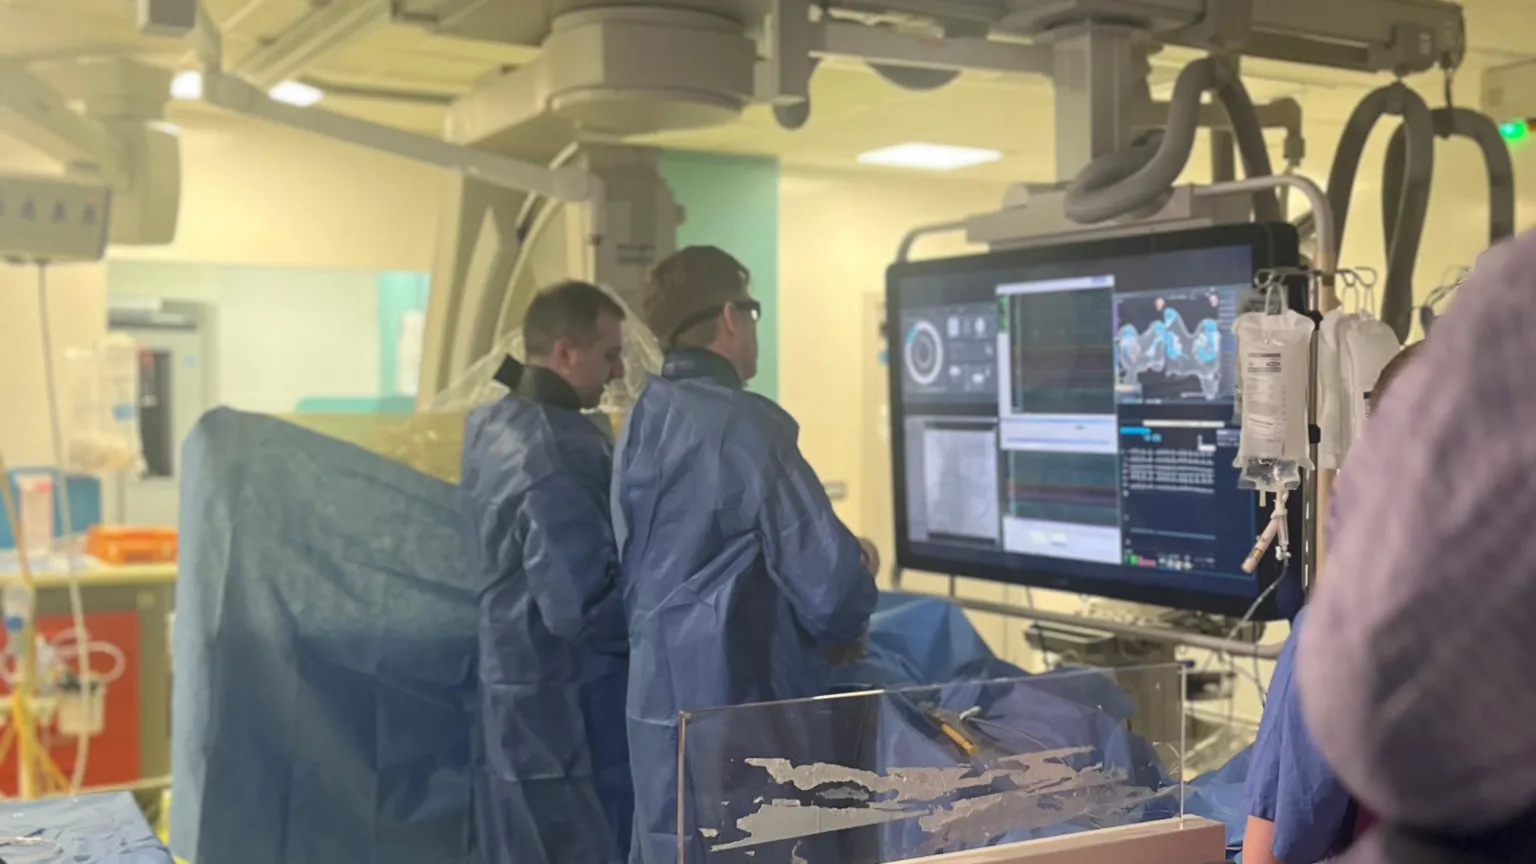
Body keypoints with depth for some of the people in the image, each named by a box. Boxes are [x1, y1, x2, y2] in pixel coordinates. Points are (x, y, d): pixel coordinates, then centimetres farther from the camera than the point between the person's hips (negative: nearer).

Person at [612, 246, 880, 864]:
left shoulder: (640, 422, 7)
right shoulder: (747, 425, -16)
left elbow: (637, 564, 11)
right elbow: (823, 575, -17)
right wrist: (845, 629, 3)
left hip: (658, 687, 8)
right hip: (738, 695, -8)